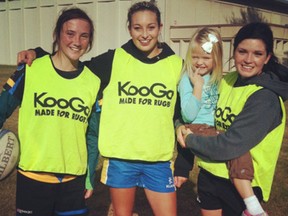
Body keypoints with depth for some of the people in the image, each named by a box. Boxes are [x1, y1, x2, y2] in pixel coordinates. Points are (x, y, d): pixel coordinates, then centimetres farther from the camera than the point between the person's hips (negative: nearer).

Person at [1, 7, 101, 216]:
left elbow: (93, 134, 6)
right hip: (32, 176, -2)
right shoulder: (30, 70, -8)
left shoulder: (94, 82, 0)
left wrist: (90, 176, 7)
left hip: (74, 179, 2)